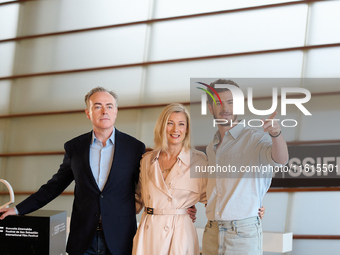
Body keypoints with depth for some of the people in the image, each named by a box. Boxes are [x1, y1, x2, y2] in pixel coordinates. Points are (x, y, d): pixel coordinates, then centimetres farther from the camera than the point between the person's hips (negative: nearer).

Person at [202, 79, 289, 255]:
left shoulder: (255, 138, -5)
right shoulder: (211, 148, 16)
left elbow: (280, 159, -27)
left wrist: (276, 134, -45)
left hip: (244, 233, -6)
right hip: (211, 233, 6)